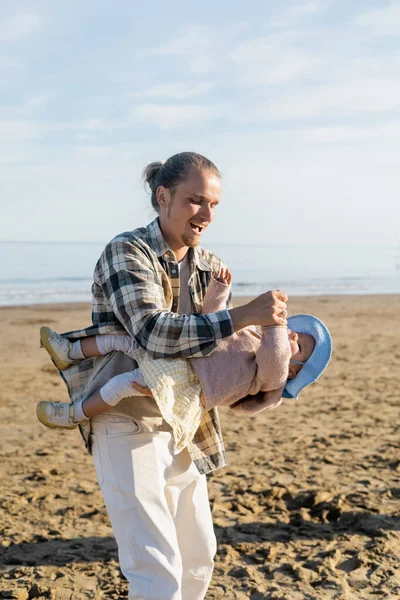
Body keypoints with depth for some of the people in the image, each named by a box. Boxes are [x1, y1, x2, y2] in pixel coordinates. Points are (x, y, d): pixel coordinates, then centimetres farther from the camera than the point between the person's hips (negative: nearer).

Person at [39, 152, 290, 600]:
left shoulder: (211, 268, 8)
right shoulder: (126, 252, -12)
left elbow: (216, 343, 12)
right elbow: (154, 333, -27)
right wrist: (245, 316, -31)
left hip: (182, 425, 7)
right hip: (128, 424, -7)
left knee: (199, 555, 17)